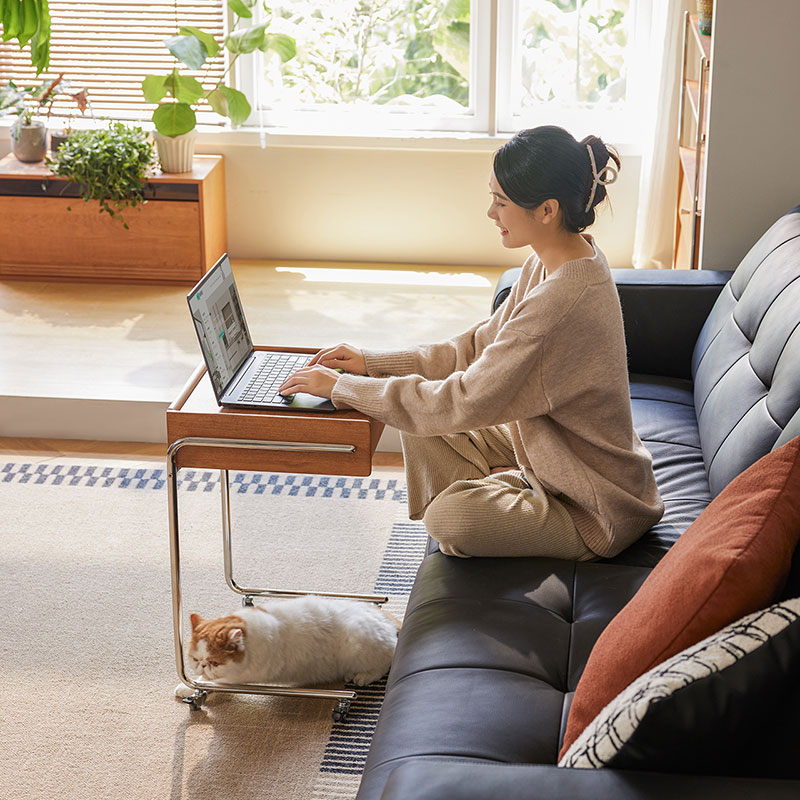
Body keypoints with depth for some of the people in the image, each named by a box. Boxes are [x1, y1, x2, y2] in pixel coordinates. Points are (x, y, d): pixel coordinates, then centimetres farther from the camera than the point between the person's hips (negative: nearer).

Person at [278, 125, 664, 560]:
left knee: (448, 516, -27)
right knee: (420, 428, 5)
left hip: (598, 510, -9)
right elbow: (479, 346, 8)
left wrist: (342, 387, -21)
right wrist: (374, 362, 0)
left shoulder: (563, 300, -33)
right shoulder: (550, 263, -1)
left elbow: (465, 402, -30)